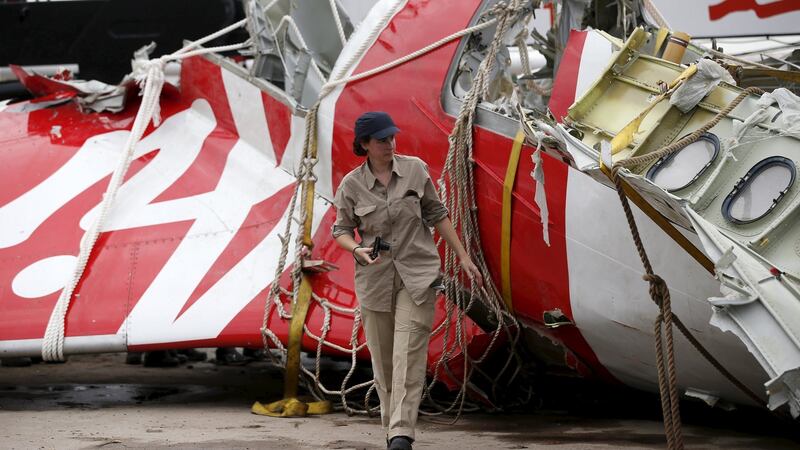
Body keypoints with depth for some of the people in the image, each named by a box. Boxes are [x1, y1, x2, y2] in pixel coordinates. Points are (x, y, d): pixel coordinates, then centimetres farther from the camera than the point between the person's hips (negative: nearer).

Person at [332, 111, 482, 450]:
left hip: (418, 275, -1)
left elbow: (437, 214, 9)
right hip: (375, 279, 1)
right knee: (383, 359, 7)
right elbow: (341, 230, 7)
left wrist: (463, 257, 10)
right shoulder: (351, 185, -2)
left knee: (408, 355, -13)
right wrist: (358, 249, -15)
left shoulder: (415, 169, 0)